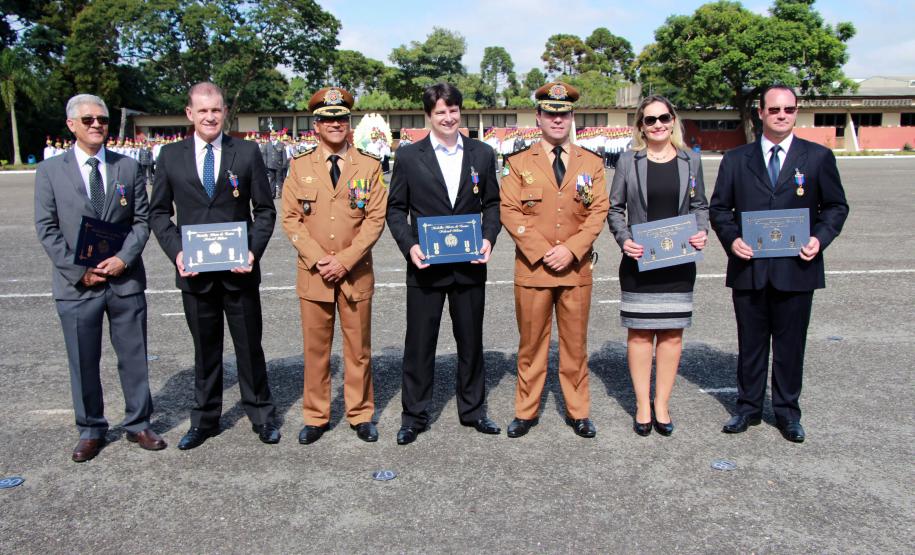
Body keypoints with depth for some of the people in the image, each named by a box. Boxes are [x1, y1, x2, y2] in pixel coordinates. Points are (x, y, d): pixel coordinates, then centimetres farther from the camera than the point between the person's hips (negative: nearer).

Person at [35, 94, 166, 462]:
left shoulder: (128, 168, 6)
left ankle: (138, 424, 24)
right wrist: (79, 270, -9)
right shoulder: (50, 171, 2)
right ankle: (90, 430, 25)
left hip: (126, 280, 1)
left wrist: (124, 258, -11)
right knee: (83, 362, 9)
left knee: (134, 357, 9)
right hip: (76, 283, -1)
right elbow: (47, 228, -1)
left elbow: (142, 220, 4)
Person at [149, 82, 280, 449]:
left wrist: (254, 250, -12)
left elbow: (264, 209, 2)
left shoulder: (247, 152, 1)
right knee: (205, 349, 13)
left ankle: (261, 415, 25)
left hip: (239, 269, -1)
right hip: (194, 269, 1)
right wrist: (176, 251, -9)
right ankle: (205, 419, 28)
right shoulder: (170, 156, 4)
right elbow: (159, 212, 7)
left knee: (249, 346, 9)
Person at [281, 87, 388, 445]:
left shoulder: (369, 166, 3)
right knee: (315, 348, 7)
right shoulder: (299, 166, 5)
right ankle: (316, 417, 20)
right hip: (313, 274, 1)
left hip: (356, 273, 0)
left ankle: (361, 414, 21)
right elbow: (291, 218, 1)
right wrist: (318, 259, -11)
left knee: (359, 349, 8)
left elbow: (376, 218, -3)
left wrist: (345, 260, -12)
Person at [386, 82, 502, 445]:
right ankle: (414, 415, 19)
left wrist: (489, 237, -7)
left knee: (471, 341, 13)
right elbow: (395, 209, 3)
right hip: (426, 265, -2)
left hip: (470, 265, 2)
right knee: (419, 343, 5)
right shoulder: (409, 156, 1)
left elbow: (492, 203, 11)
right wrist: (409, 245, -12)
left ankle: (472, 409, 29)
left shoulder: (482, 154, 7)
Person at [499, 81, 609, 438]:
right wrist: (541, 251, -13)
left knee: (575, 344, 9)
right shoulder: (519, 162, 4)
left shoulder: (592, 163, 9)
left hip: (576, 268, 1)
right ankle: (526, 411, 18)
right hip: (532, 268, -1)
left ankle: (578, 412, 21)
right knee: (531, 344, 6)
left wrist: (571, 249, -12)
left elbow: (599, 211, 2)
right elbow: (509, 211, -3)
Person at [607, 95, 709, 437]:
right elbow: (614, 209, 4)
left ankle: (662, 404, 18)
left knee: (672, 333, 6)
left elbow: (700, 205, 13)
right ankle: (642, 405, 15)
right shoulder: (628, 162, 1)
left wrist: (702, 232, -6)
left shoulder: (691, 161, 7)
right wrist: (624, 239, -12)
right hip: (639, 260, -2)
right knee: (640, 333, 3)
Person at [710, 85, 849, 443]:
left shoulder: (818, 157, 5)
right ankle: (748, 407, 24)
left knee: (790, 343, 9)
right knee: (750, 342, 10)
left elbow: (836, 206, 8)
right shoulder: (736, 160, 6)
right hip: (748, 268, 1)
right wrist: (731, 239, -10)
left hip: (796, 268, 0)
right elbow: (718, 208, 8)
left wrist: (820, 238, -10)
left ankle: (787, 411, 23)